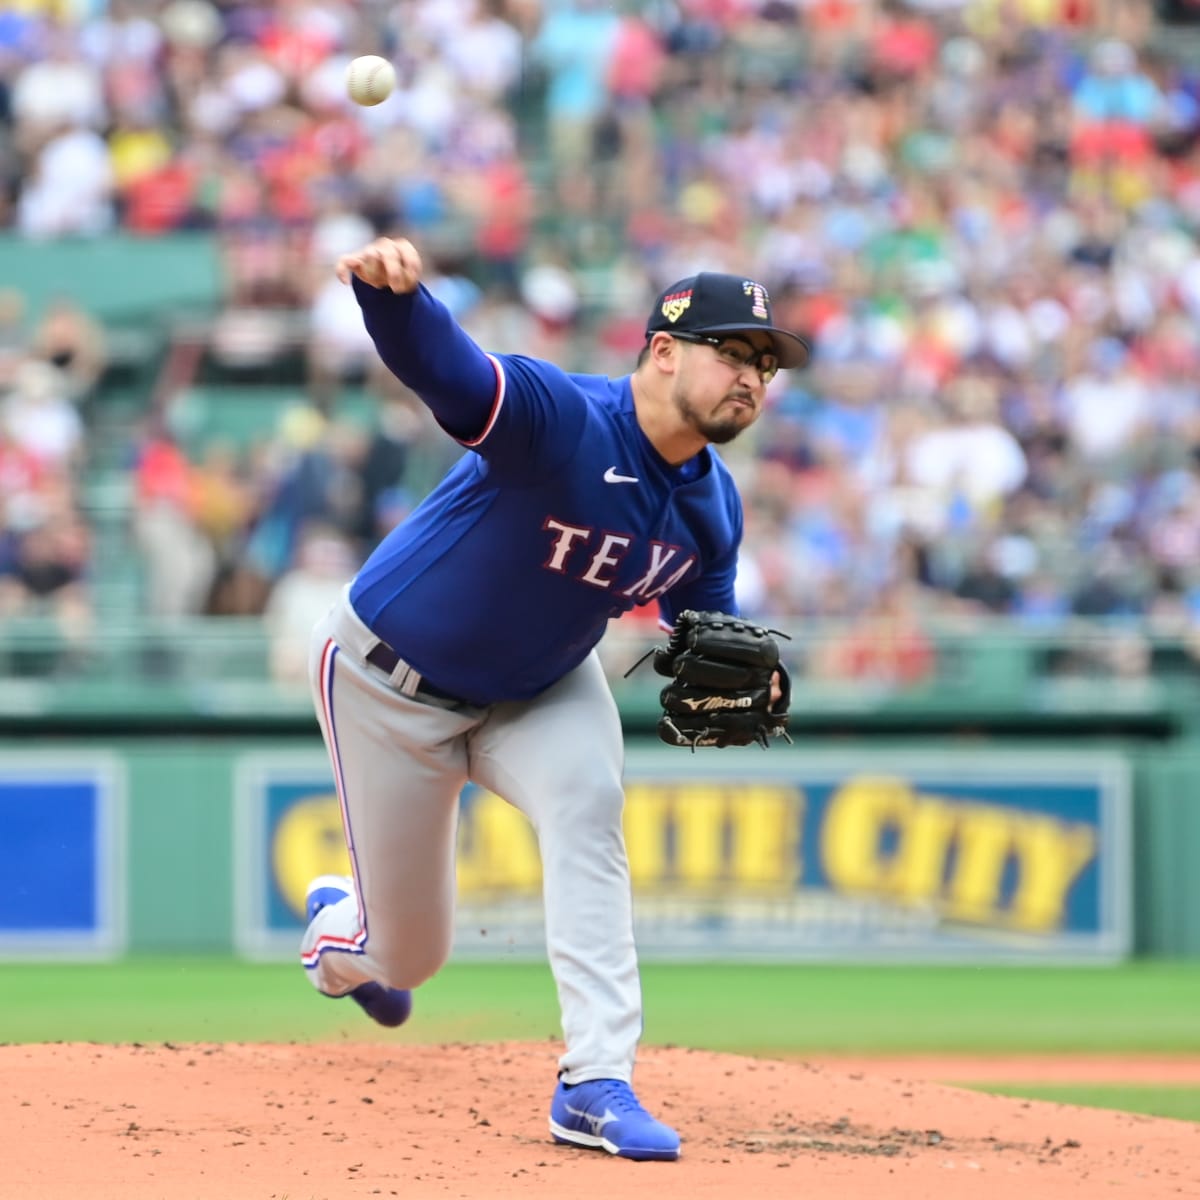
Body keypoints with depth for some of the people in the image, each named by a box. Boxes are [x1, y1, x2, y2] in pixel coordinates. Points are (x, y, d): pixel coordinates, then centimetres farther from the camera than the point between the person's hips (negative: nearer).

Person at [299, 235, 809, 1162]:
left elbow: (707, 620, 6)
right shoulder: (558, 417, -33)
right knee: (410, 956, 7)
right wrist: (393, 291, -76)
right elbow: (442, 365, -52)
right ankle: (342, 926, 48)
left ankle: (596, 1085, -28)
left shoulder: (712, 505, -11)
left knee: (586, 801, -29)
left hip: (541, 688, 5)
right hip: (393, 681, -5)